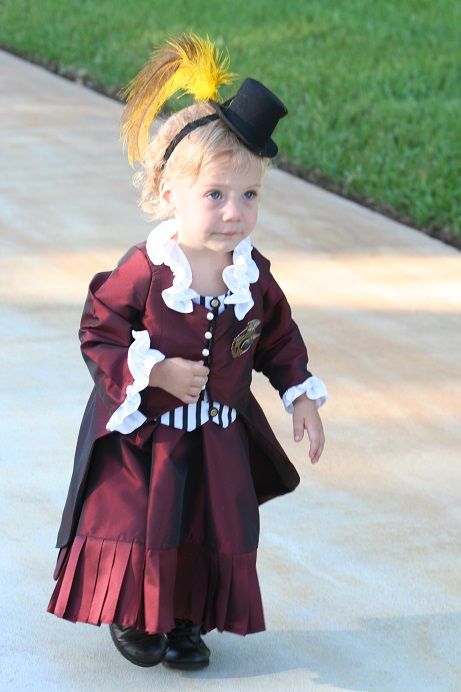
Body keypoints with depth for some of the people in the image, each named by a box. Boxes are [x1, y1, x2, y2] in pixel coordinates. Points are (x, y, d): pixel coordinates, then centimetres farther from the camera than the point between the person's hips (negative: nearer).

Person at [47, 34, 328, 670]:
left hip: (219, 438, 4)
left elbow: (279, 338, 8)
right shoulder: (145, 271, -23)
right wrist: (156, 372, -23)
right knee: (137, 526, 4)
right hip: (142, 434, -4)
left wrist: (302, 398, 1)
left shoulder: (254, 276, -8)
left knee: (216, 533, 10)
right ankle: (134, 618, 27)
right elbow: (99, 332, -16)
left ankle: (188, 620, 30)